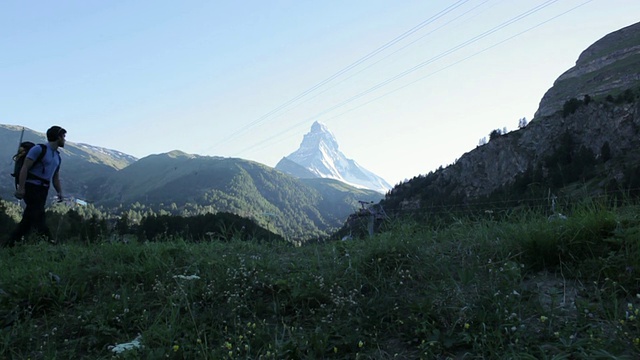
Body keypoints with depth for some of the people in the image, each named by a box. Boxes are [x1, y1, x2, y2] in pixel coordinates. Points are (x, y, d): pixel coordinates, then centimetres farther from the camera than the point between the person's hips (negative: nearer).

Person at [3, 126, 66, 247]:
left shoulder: (57, 156, 17)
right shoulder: (39, 149, -8)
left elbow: (56, 178, 19)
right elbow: (25, 168, -14)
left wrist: (60, 192, 5)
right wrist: (21, 187, -22)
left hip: (43, 191, 8)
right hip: (31, 187, -8)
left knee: (28, 219, 9)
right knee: (38, 217, -12)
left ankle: (11, 244, 17)